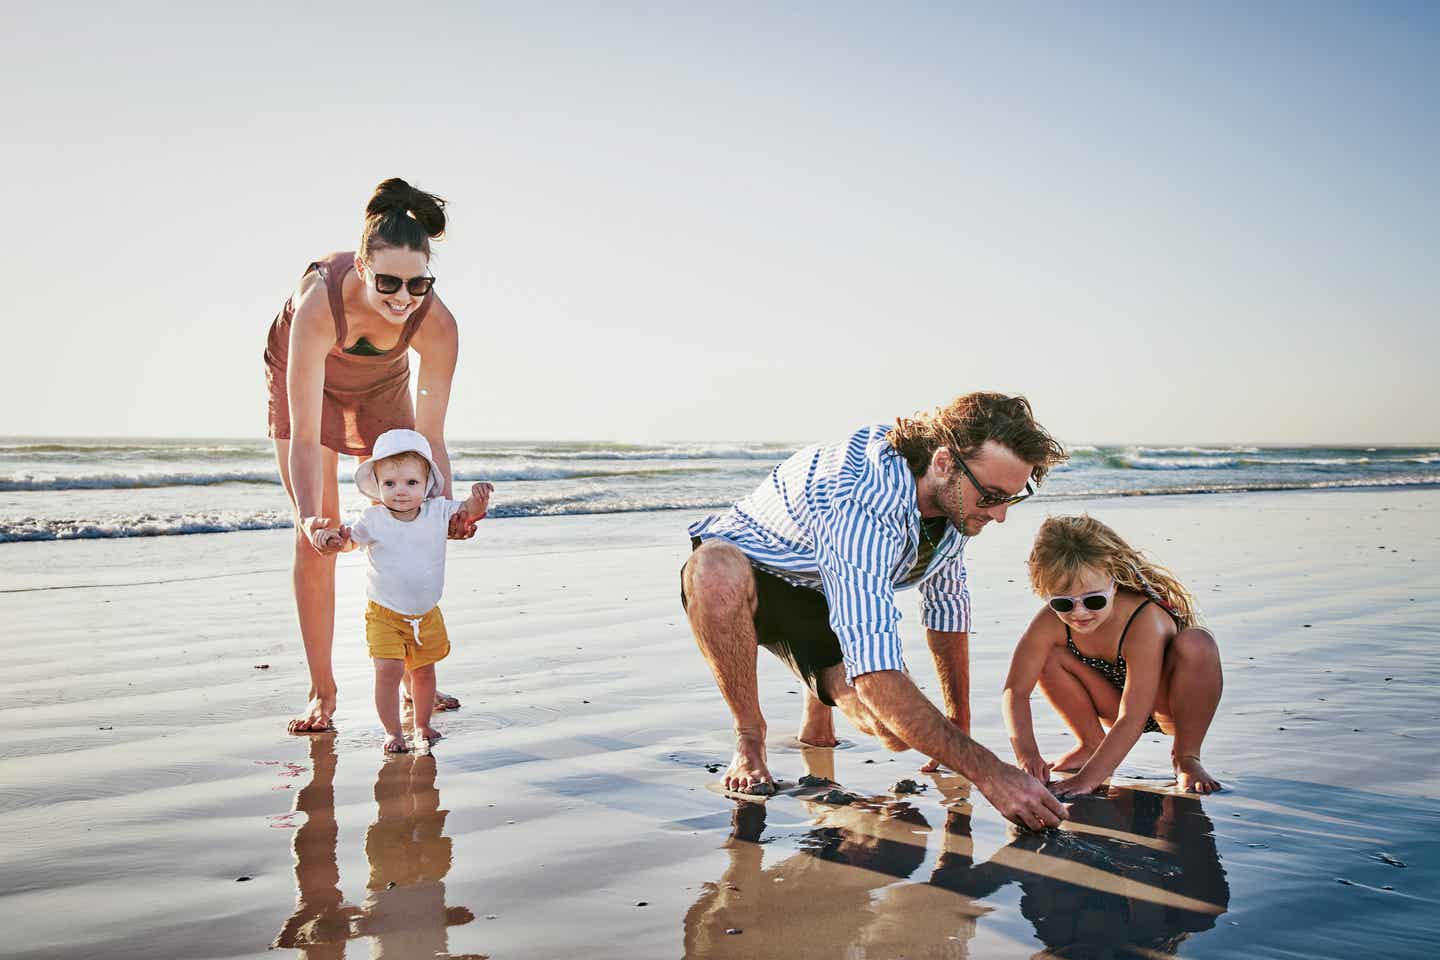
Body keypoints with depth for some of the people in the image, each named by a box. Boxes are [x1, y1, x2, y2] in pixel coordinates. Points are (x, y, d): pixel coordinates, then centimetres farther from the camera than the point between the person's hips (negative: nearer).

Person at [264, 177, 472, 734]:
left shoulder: (437, 324, -37)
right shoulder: (319, 304, -44)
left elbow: (429, 436, -30)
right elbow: (305, 437, -44)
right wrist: (309, 516, -56)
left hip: (382, 385, 3)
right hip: (302, 376, -2)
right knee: (318, 535, -9)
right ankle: (322, 693, 1)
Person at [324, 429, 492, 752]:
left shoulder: (437, 511, -7)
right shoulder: (374, 520, -12)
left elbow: (469, 511, 2)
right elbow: (351, 540, 3)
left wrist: (479, 497, -21)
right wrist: (333, 535, -20)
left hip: (427, 615, 3)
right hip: (384, 615, -2)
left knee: (424, 670, 13)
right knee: (388, 670, -13)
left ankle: (422, 725, 33)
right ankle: (392, 731, 3)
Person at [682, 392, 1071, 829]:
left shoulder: (955, 498, -14)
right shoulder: (863, 503, -41)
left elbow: (947, 605, 4)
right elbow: (876, 678, -47)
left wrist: (959, 722, 7)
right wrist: (986, 771, -48)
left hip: (818, 598, 6)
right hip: (745, 576, -5)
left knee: (900, 734, -19)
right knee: (716, 569, -44)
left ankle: (819, 704, 17)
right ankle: (749, 736, -18)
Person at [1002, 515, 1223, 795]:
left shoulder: (1146, 622, -37)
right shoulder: (1052, 623, -24)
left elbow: (1132, 719, -40)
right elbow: (1016, 690, -21)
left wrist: (1087, 779, -45)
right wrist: (1027, 753, -37)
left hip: (1171, 707, -4)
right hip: (1116, 706, 4)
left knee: (1195, 644, -36)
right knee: (1047, 654, -21)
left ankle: (1186, 757, -14)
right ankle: (1091, 744, 3)